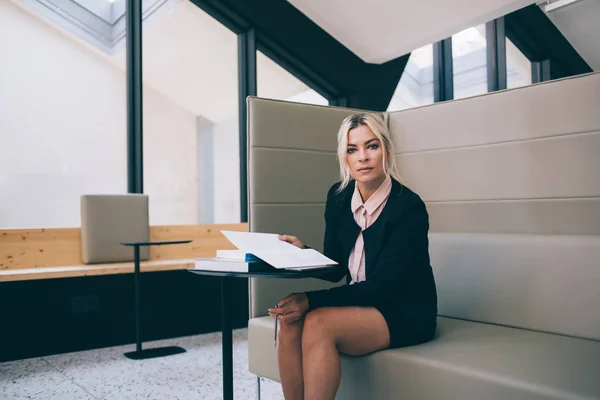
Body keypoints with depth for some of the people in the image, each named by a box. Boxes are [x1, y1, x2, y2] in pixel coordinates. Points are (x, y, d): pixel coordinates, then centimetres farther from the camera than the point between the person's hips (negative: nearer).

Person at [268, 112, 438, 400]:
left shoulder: (409, 207, -18)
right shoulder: (338, 197, 1)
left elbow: (381, 287, -20)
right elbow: (335, 270, 6)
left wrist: (311, 300, -26)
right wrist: (302, 252, -13)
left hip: (404, 313, -6)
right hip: (357, 303, 6)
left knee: (318, 323, -29)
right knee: (290, 319, -21)